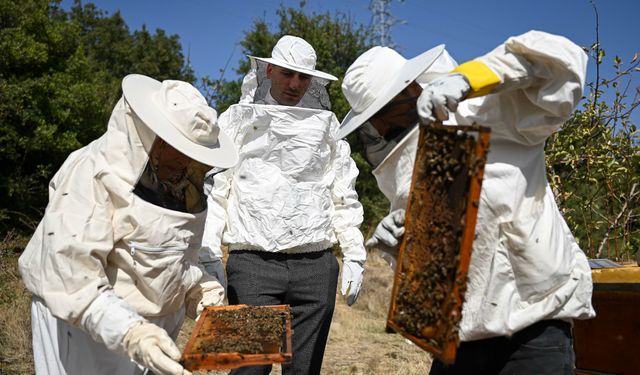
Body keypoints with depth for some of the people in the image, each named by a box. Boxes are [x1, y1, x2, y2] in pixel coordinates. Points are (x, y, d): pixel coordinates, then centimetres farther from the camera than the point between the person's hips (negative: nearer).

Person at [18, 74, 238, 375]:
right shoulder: (93, 174, -19)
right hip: (87, 326, -6)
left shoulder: (181, 183, 3)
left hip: (152, 328, 7)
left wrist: (205, 294, -2)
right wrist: (130, 334, -34)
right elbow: (70, 277, -26)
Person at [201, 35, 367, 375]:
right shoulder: (239, 120, 7)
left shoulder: (325, 124, 14)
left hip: (316, 265, 3)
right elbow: (214, 189, 3)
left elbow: (343, 195, 15)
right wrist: (208, 252, -7)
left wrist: (354, 255, 8)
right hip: (253, 262, -2)